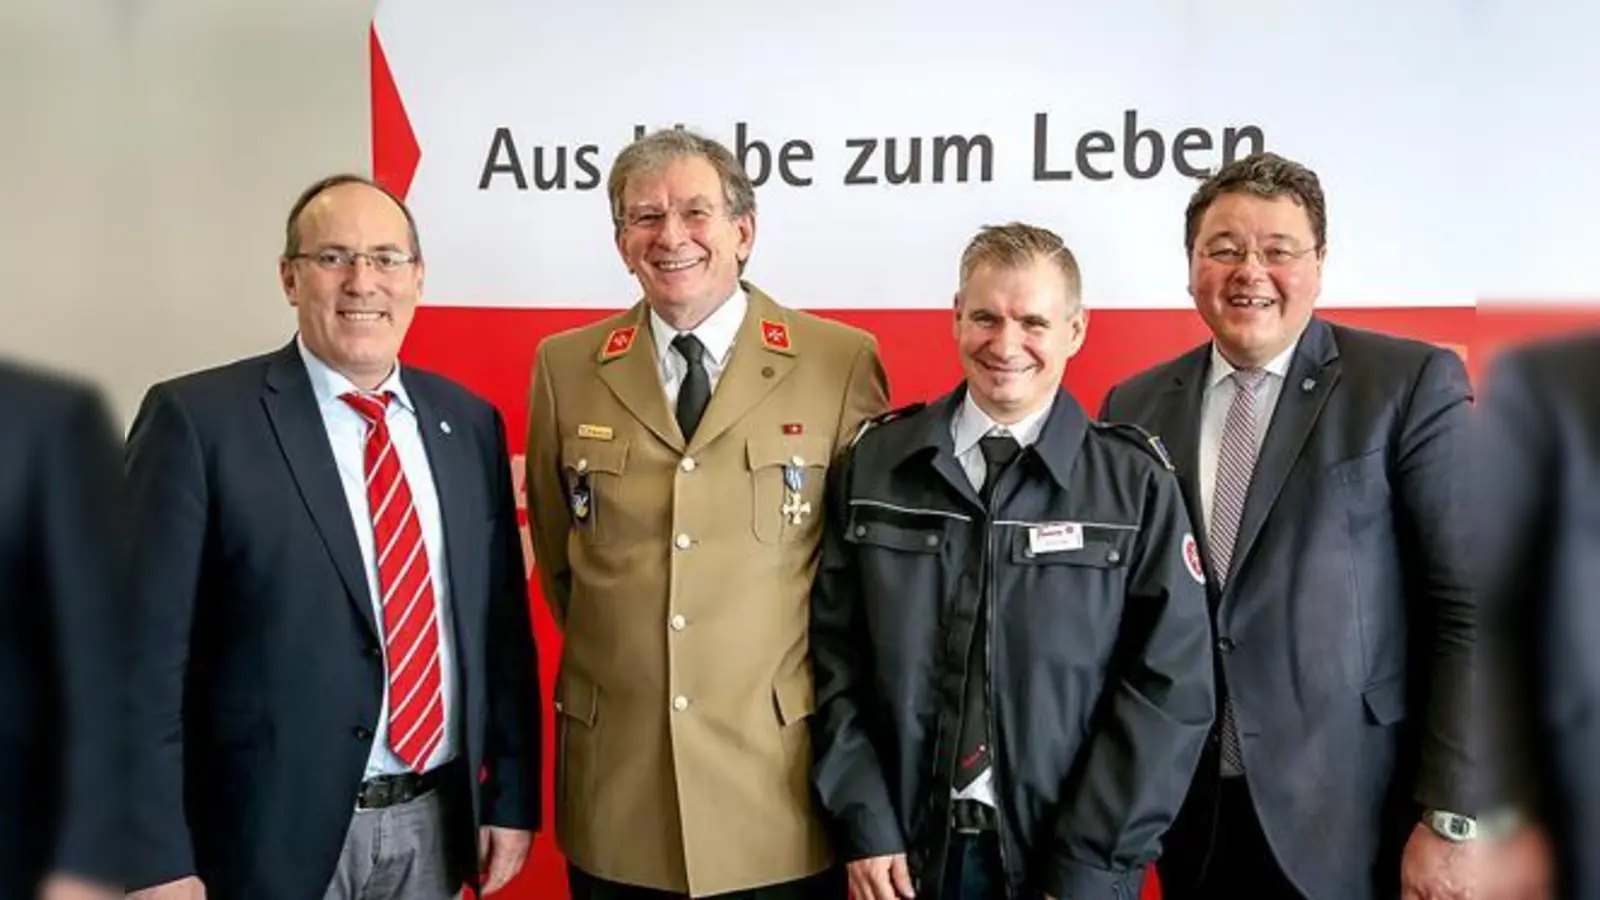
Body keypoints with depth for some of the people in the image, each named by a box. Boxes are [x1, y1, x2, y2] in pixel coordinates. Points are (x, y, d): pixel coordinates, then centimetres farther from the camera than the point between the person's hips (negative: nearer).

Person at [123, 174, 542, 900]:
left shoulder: (469, 421, 4)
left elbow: (502, 622, 7)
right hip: (273, 833, -4)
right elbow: (147, 650, -11)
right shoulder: (198, 418, -9)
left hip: (435, 824, 4)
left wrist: (512, 796, 7)